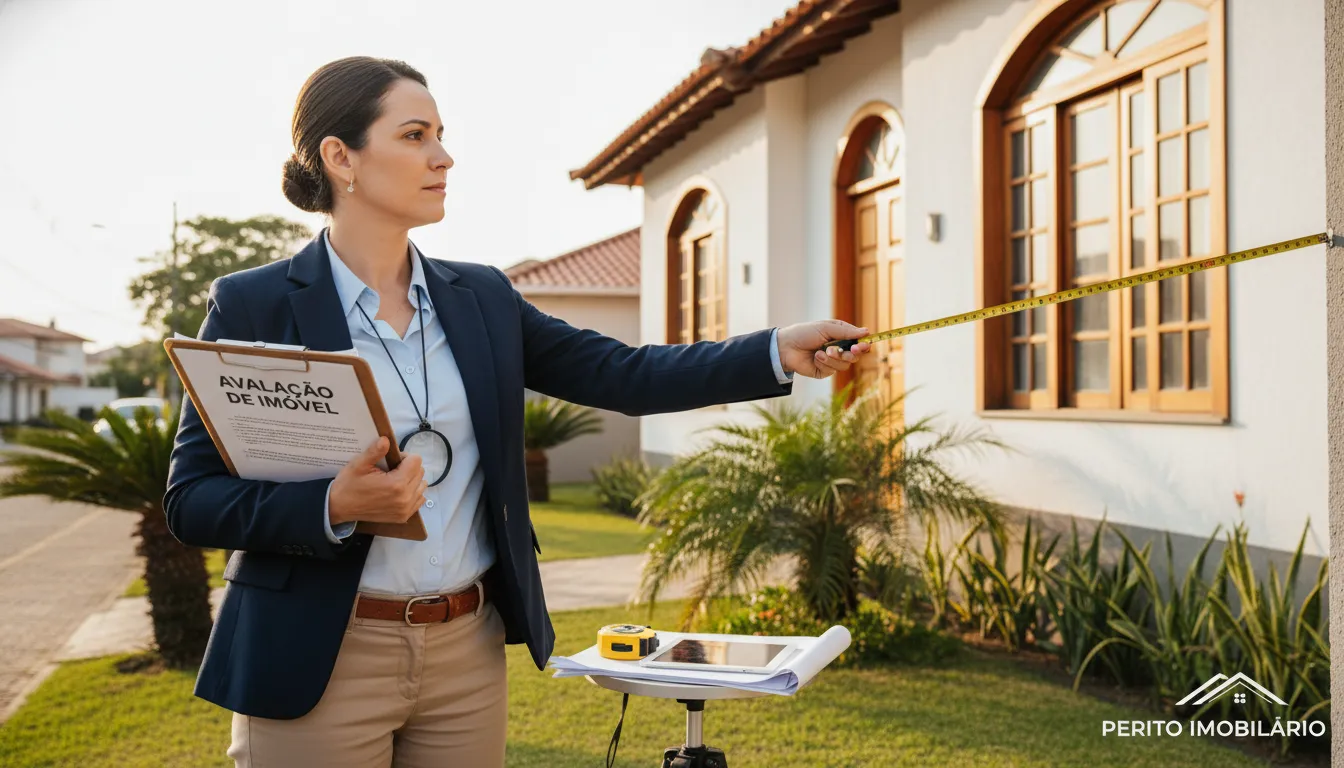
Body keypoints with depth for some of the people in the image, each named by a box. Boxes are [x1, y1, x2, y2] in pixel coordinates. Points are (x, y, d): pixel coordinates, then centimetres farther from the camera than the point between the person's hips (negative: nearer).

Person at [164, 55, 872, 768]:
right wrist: (334, 507, -24)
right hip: (316, 660, -4)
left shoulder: (482, 298, 6)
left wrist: (779, 352, -8)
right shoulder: (251, 305, -6)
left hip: (468, 653, 4)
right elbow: (192, 500, -7)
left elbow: (619, 374, 1)